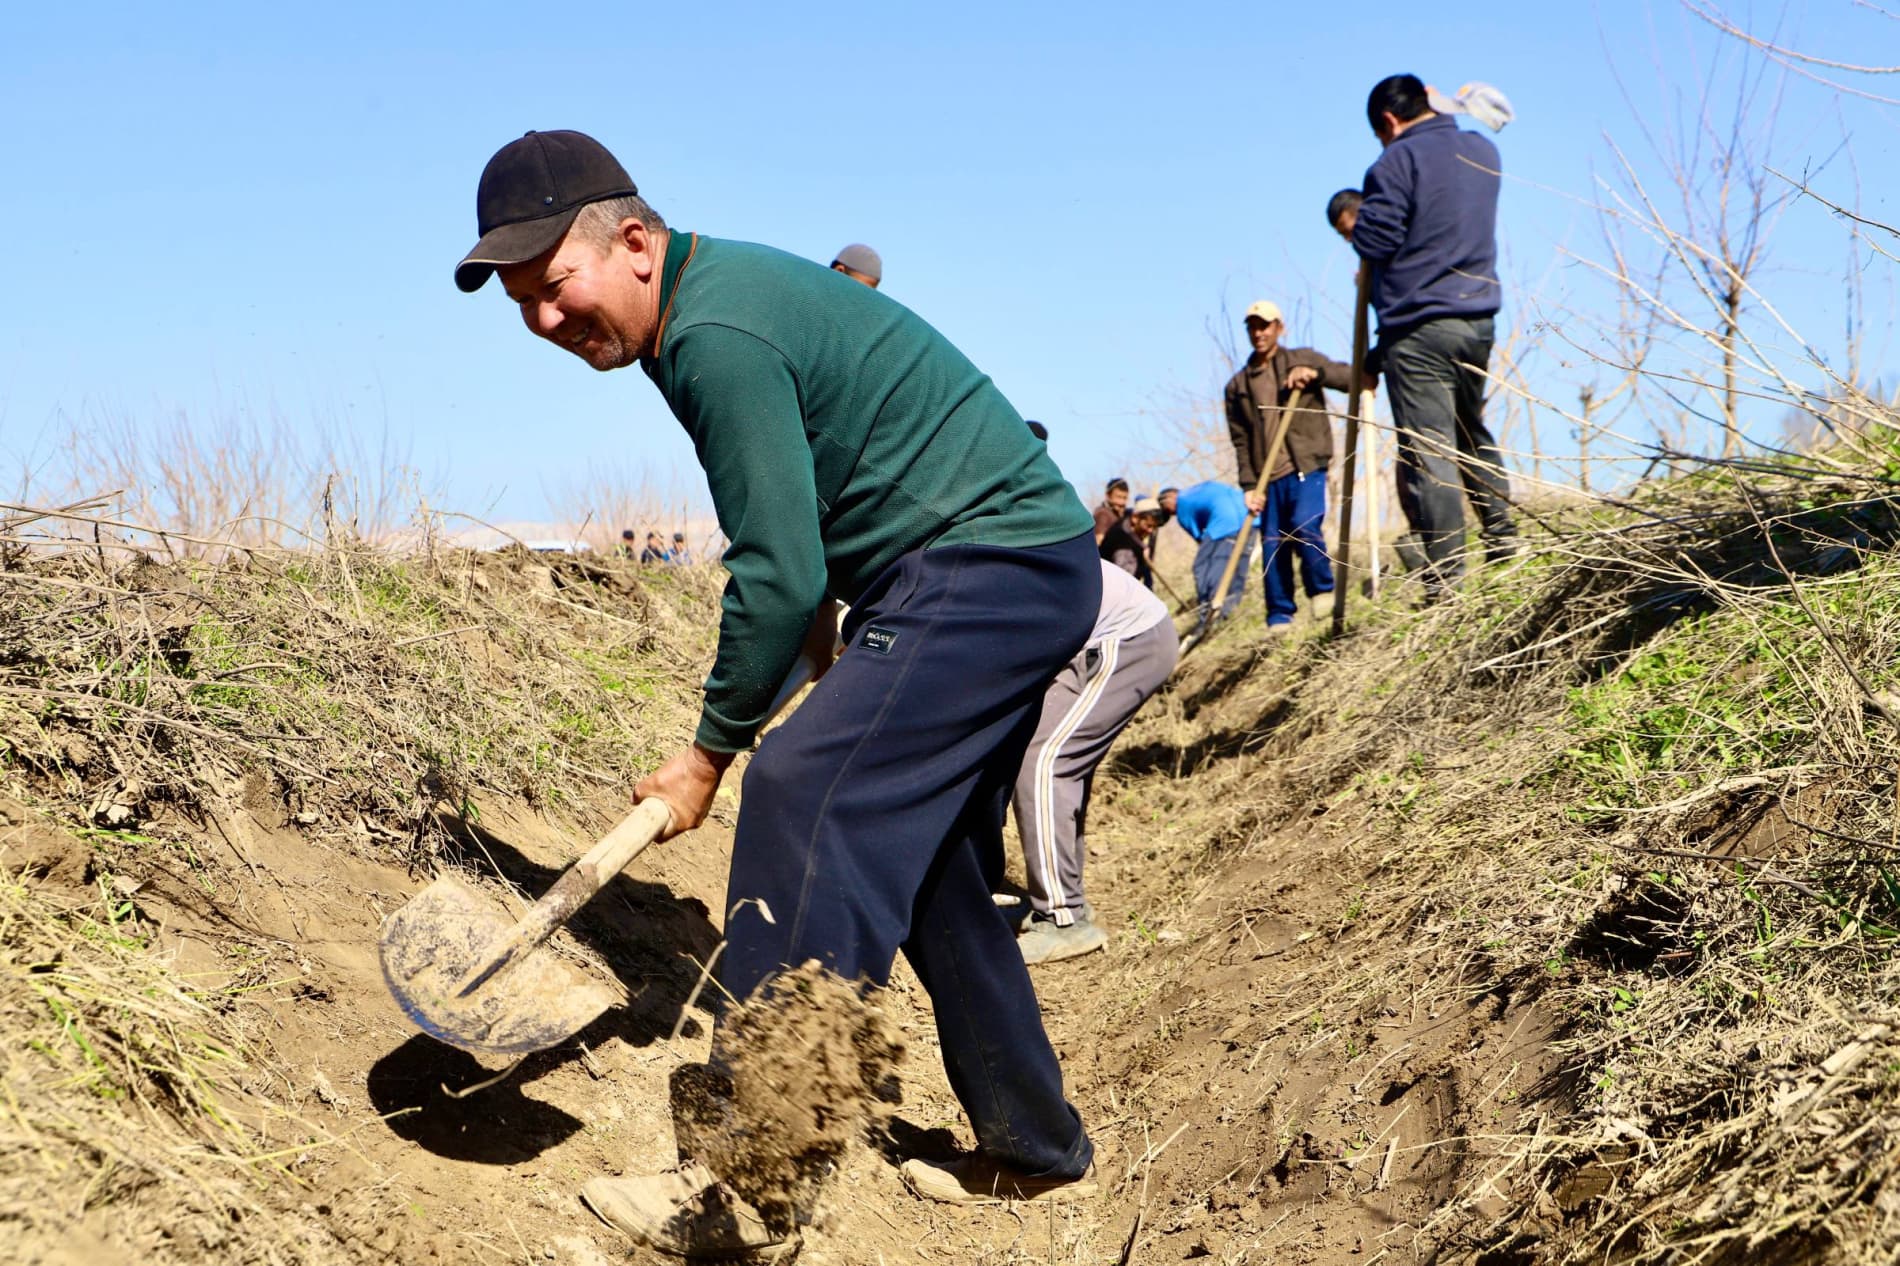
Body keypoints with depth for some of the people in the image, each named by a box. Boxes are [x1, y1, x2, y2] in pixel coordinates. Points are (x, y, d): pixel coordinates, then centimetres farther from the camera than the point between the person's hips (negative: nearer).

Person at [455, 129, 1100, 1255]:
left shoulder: (716, 337, -19)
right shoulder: (718, 289, 13)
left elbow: (781, 576, -19)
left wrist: (714, 750, -8)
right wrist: (827, 646, 14)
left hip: (986, 566, -11)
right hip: (1033, 567, 11)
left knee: (803, 796, -20)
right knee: (931, 864, 14)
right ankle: (1037, 1153, 25)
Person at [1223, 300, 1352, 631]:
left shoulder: (1303, 360, 8)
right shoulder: (1237, 386, 14)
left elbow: (1352, 378, 1)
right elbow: (1241, 441, 10)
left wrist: (1316, 372, -15)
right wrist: (1249, 485, -1)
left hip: (1306, 466, -3)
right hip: (1268, 476, 3)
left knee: (1305, 526, -21)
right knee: (1272, 544, 0)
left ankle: (1322, 591, 0)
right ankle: (1280, 616, 7)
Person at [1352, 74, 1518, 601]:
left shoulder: (1398, 161, -11)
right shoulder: (1484, 152, 13)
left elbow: (1375, 243, -14)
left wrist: (1355, 225, 7)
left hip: (1417, 325, -7)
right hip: (1479, 318, 8)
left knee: (1427, 450, -7)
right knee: (1473, 434, 24)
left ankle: (1446, 575, -9)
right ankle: (1502, 537, 27)